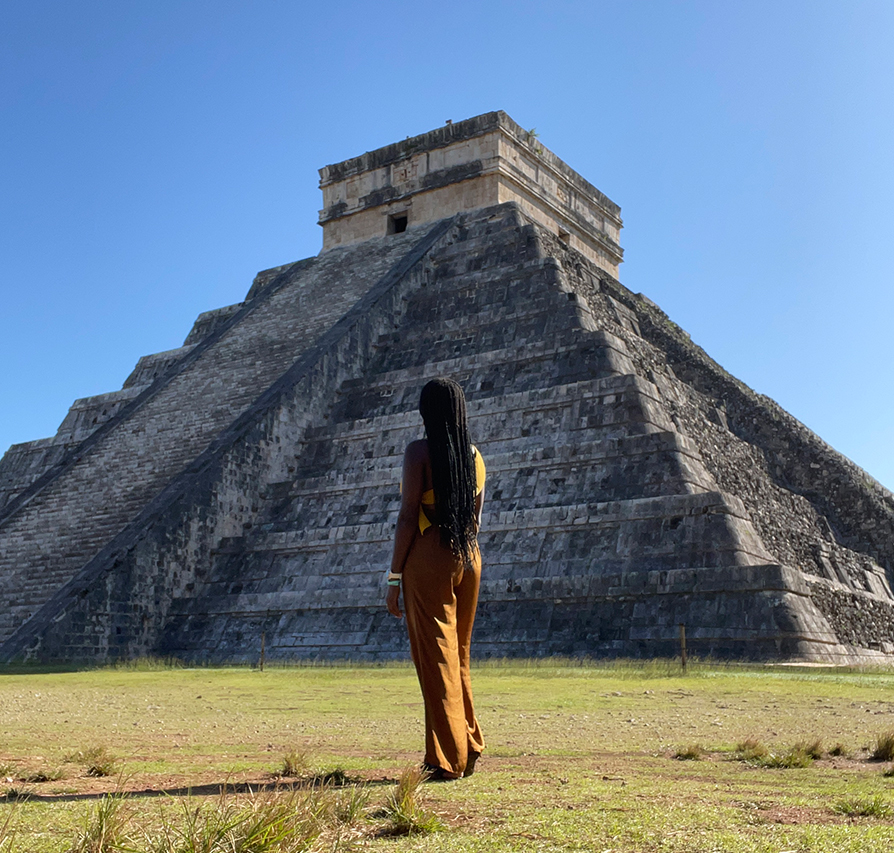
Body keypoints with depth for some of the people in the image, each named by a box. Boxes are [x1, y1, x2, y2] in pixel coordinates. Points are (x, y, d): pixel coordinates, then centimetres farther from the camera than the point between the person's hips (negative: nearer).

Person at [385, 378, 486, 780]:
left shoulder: (419, 451, -8)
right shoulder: (475, 456, 10)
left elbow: (408, 517, -12)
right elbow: (475, 520, 14)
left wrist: (394, 576, -8)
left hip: (428, 558, -6)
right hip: (468, 557, 6)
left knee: (436, 659, 0)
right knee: (459, 657, 17)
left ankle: (446, 759, 3)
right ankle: (468, 748, 24)